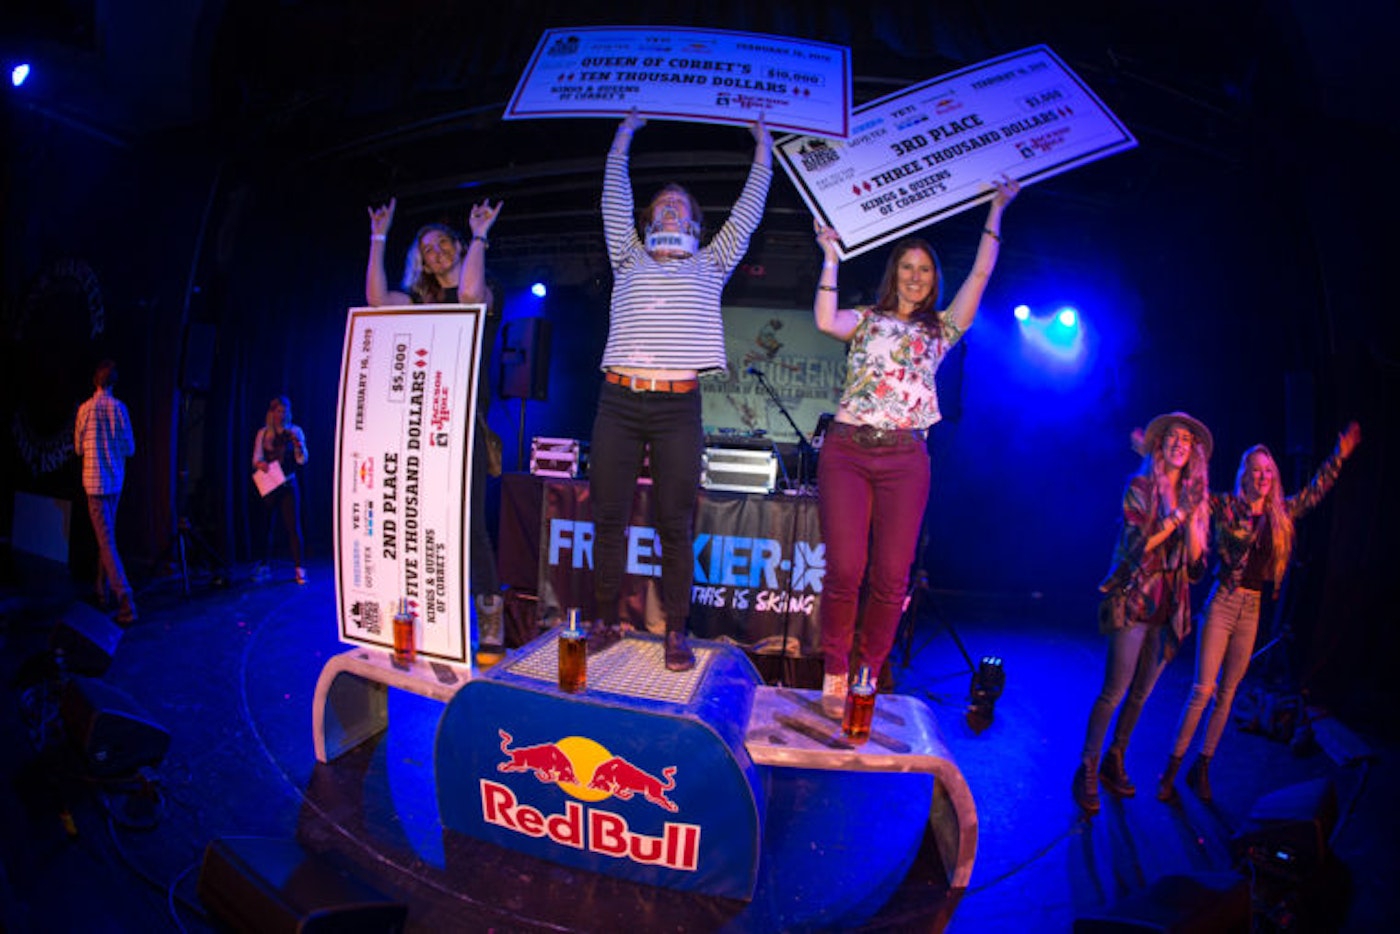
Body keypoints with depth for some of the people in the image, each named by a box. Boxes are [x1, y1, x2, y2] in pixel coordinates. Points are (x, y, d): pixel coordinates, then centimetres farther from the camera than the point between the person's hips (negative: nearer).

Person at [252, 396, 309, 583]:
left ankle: (299, 568, -6)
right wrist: (260, 464, -17)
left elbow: (302, 461, -2)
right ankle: (264, 565, 15)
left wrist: (299, 446, -20)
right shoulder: (263, 433, 8)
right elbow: (256, 459, 5)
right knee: (266, 525, 4)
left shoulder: (295, 431, 4)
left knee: (293, 525, -6)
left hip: (288, 484, -1)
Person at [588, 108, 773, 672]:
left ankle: (676, 633, 7)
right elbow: (614, 200, 24)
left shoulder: (709, 265, 20)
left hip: (679, 406, -1)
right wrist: (622, 143, 36)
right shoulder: (629, 260, 20)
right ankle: (605, 623, 15)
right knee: (609, 516, 3)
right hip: (619, 399, 1)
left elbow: (747, 210, 22)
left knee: (676, 523, -1)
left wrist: (763, 149, 30)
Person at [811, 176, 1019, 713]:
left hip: (904, 459, 2)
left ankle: (867, 677, 12)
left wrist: (996, 211, 15)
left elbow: (981, 273, 13)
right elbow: (826, 321, -4)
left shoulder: (941, 328, 20)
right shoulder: (866, 320, 17)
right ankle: (835, 674, 7)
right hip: (846, 451, -1)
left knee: (891, 578, -4)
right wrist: (831, 256, 2)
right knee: (845, 570, -9)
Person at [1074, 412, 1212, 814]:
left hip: (1170, 607, 5)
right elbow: (1138, 546, -14)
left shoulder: (1194, 498, 10)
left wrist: (1192, 517, -8)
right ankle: (1087, 770, 7)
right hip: (1135, 600, -5)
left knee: (1141, 693, 13)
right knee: (1114, 692, -4)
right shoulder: (1139, 487, -4)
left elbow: (1197, 561, 4)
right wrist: (1176, 515, -15)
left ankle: (1114, 763, 28)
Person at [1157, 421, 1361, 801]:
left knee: (1227, 692, 7)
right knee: (1203, 689, -8)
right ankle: (1172, 767, 2)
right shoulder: (1226, 507, -4)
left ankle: (1202, 767, 19)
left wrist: (1339, 455, 24)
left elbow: (1314, 491, 23)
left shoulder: (1281, 513, 9)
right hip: (1222, 605, -4)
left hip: (1251, 611, 5)